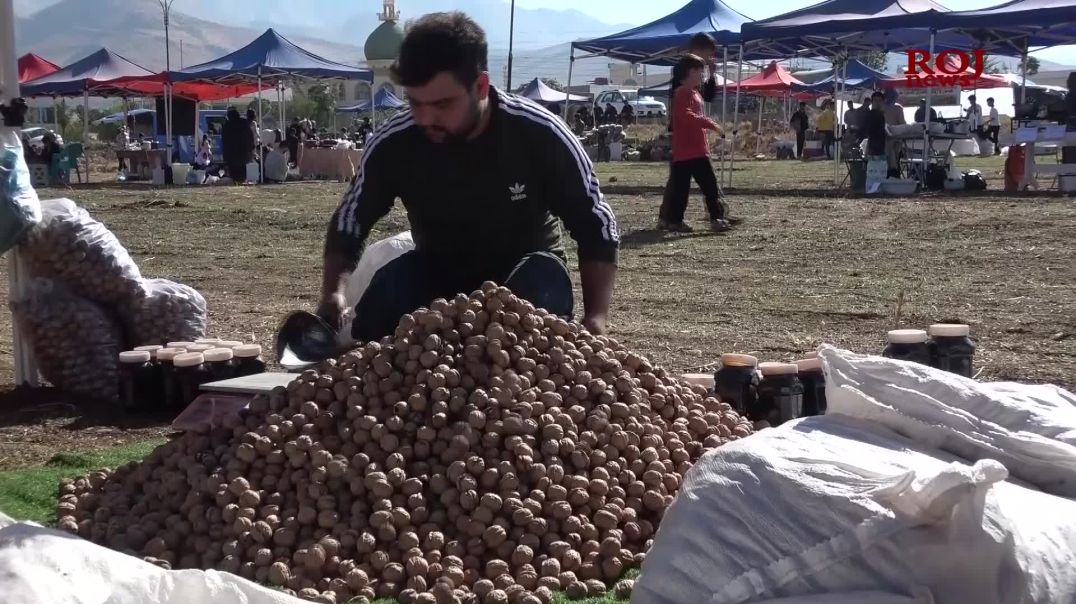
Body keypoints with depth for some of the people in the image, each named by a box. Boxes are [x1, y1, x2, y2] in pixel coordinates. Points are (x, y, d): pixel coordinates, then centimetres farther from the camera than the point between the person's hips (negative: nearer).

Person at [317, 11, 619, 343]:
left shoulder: (540, 136, -24)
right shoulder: (392, 144, -19)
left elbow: (597, 230, -15)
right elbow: (348, 226, -4)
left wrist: (595, 319, -30)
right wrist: (333, 294, -24)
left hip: (526, 268, -1)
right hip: (438, 269, 1)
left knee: (544, 281, -35)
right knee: (382, 301, -30)